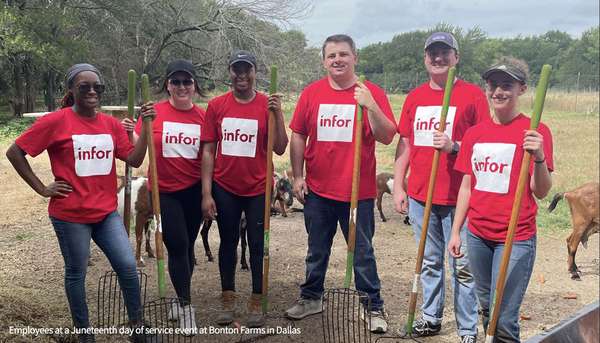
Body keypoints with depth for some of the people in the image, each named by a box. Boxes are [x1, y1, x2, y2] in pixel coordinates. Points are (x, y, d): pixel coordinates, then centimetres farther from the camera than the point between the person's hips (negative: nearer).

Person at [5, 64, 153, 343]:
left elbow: (134, 160, -1)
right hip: (70, 215, -4)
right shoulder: (56, 121, -10)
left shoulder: (111, 124, 4)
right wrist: (42, 189, -6)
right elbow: (14, 152, -6)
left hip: (106, 212, 4)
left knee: (128, 266, 0)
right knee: (76, 273, 11)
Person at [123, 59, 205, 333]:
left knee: (187, 246, 12)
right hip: (165, 192, -1)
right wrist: (129, 133, -25)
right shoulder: (154, 112, -4)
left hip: (194, 191, 2)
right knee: (177, 246, -3)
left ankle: (181, 299, 31)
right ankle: (186, 306, 12)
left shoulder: (203, 116, -1)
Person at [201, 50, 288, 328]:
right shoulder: (216, 105, 0)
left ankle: (256, 302, 20)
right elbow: (208, 151, 0)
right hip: (224, 188, 1)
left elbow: (280, 149, -6)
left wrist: (277, 113, -18)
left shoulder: (267, 105, -3)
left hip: (257, 189, -1)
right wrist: (206, 193, -4)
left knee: (257, 245, 6)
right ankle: (227, 299, 27)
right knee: (228, 242, 13)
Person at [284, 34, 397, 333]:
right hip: (317, 191, 3)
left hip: (358, 192, -3)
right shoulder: (312, 92, 2)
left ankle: (374, 307, 22)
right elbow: (298, 135, 7)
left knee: (363, 253, 7)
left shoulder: (372, 93, -5)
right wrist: (297, 177, 3)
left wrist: (370, 106, -25)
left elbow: (387, 137, -11)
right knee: (317, 250, 18)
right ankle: (311, 298, 36)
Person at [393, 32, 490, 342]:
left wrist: (453, 147, -22)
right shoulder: (415, 97, 10)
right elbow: (404, 144, 12)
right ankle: (431, 317, 30)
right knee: (429, 261, 17)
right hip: (419, 195, 5)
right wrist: (398, 187, 8)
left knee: (462, 266, 1)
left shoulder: (472, 94, -3)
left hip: (458, 197, -4)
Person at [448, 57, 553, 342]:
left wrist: (539, 157, -29)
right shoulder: (475, 133, 6)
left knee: (504, 319, -3)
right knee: (486, 308, 18)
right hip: (478, 235, 5)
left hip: (515, 239, -5)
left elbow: (541, 192, -11)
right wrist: (455, 231, 11)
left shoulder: (534, 132, -8)